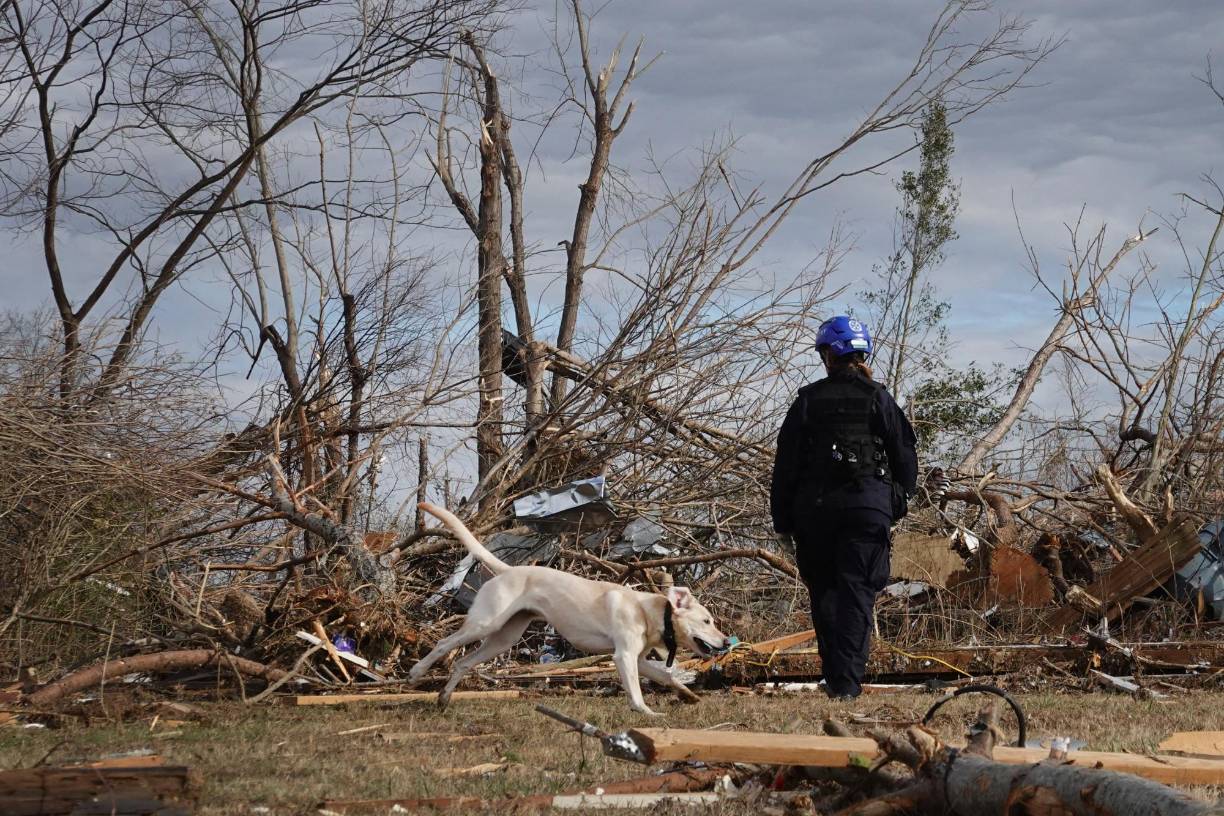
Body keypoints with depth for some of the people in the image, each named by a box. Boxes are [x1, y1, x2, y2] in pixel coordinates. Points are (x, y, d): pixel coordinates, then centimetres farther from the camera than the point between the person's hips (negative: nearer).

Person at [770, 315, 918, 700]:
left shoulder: (808, 401, 3)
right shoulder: (878, 399, 2)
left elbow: (785, 465, 3)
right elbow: (905, 455, 5)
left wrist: (782, 522, 8)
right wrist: (900, 502, 19)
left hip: (816, 506, 1)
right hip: (870, 506, -1)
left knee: (824, 591, 12)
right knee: (857, 592, -2)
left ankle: (835, 677, 12)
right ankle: (847, 681, -10)